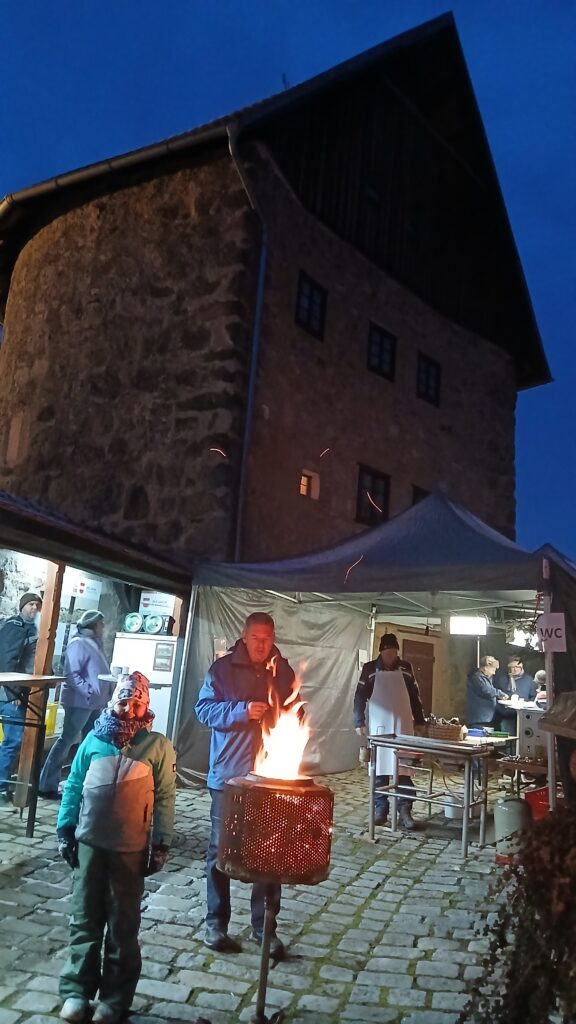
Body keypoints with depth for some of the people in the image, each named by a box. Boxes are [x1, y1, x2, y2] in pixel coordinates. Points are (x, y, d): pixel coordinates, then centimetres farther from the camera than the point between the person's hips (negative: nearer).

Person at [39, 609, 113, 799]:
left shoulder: (96, 644, 15)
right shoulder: (78, 643, -12)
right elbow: (71, 674, -20)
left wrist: (109, 689, 8)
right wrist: (89, 691, -23)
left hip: (96, 703, 9)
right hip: (80, 702, -9)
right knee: (66, 741, -4)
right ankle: (46, 785, 3)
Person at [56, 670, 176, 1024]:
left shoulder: (158, 746, -7)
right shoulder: (95, 740, -1)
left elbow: (165, 798, -4)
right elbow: (73, 787, 7)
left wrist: (161, 844, -5)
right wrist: (65, 829, 4)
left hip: (131, 847, -2)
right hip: (90, 841, 2)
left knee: (123, 925, 10)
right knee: (84, 919, 12)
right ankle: (77, 990, 27)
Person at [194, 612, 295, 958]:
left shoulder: (283, 672, 6)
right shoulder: (222, 669, -3)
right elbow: (204, 708, -7)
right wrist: (242, 710, -20)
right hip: (229, 775, -2)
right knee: (221, 849, 9)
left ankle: (265, 926, 23)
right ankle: (216, 923, 25)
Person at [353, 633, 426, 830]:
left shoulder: (406, 668, 6)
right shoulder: (370, 669, 1)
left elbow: (415, 696, 11)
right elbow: (360, 696, 1)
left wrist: (420, 721, 8)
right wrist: (359, 722, -5)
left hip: (403, 726, 1)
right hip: (379, 727, -1)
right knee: (379, 769, 4)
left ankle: (404, 811, 5)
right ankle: (380, 810, 13)